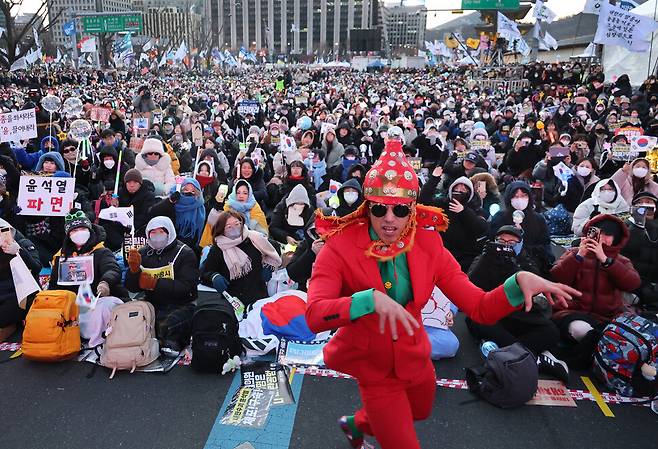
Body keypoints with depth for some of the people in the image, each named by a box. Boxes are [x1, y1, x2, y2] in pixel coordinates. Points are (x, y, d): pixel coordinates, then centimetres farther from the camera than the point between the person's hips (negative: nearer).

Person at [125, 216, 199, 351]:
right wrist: (134, 269, -14)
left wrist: (154, 284, -20)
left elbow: (186, 288, -16)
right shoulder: (143, 253, 12)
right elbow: (131, 288, 6)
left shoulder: (185, 253, -3)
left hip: (180, 306, -5)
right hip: (152, 305, 5)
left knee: (166, 326, -34)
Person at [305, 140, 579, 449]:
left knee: (418, 412, 31)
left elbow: (480, 309, -15)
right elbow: (314, 316, -35)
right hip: (373, 368, -4)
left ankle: (356, 423, 59)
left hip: (415, 359, 5)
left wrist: (519, 281, -33)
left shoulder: (428, 246, -14)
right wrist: (370, 299, -47)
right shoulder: (339, 247, -23)